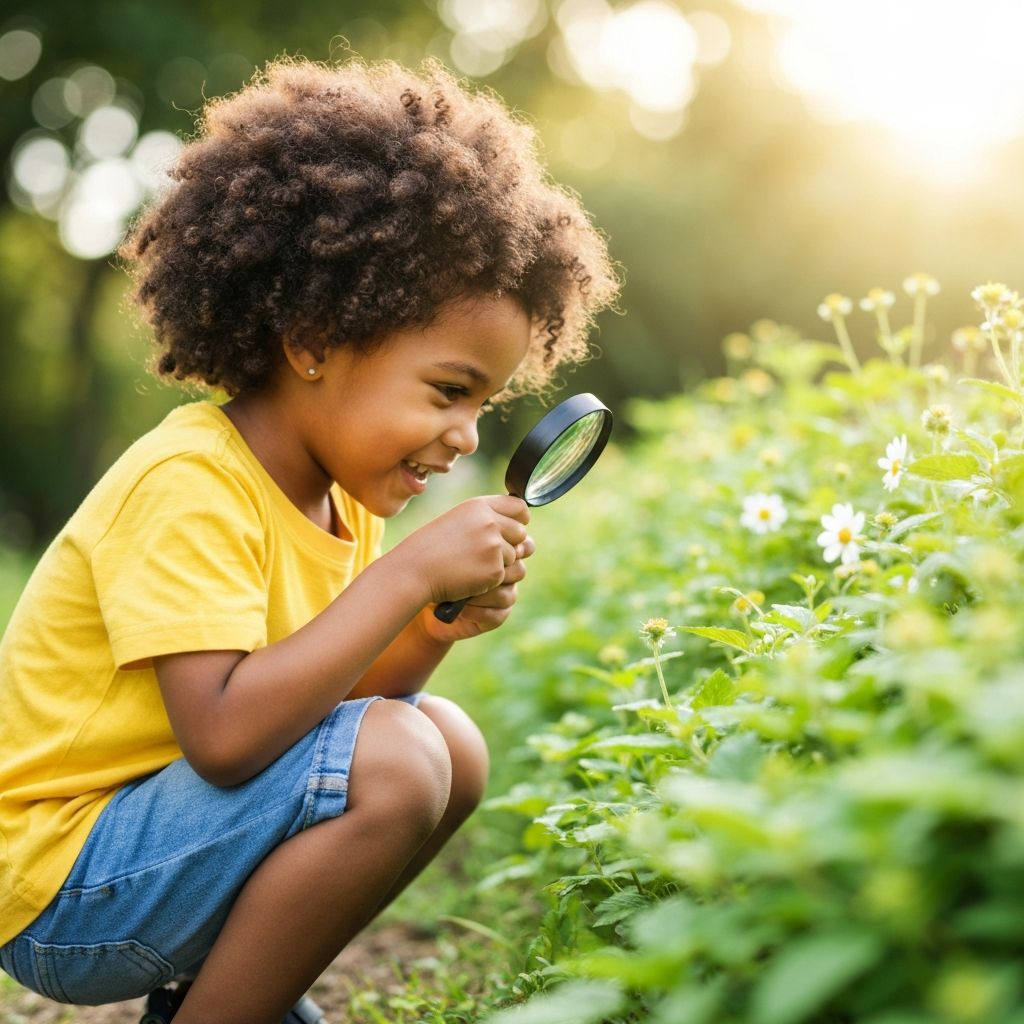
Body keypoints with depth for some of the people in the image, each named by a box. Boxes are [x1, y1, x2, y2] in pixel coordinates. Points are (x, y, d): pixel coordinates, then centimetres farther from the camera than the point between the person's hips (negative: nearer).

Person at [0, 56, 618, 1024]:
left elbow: (331, 708, 7)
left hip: (161, 810, 9)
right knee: (391, 764, -26)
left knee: (450, 744, 8)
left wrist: (432, 630, -11)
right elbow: (225, 735, -33)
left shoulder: (337, 500, 3)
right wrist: (407, 575, -29)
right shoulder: (188, 486, -23)